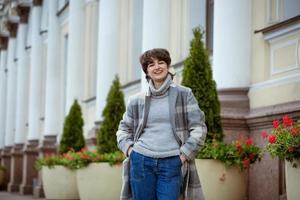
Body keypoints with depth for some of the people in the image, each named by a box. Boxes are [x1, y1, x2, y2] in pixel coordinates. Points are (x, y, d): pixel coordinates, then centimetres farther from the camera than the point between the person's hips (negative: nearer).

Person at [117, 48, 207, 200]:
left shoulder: (184, 94, 3)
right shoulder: (137, 100, 9)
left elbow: (198, 128, 1)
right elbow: (124, 129, 21)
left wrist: (184, 154, -6)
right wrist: (128, 148, 3)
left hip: (171, 164, -2)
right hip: (141, 161, 2)